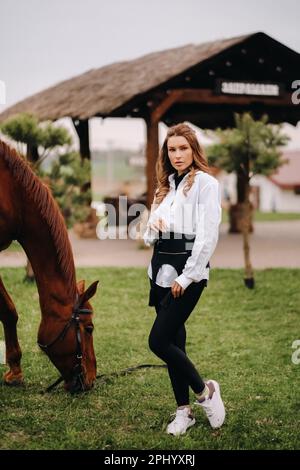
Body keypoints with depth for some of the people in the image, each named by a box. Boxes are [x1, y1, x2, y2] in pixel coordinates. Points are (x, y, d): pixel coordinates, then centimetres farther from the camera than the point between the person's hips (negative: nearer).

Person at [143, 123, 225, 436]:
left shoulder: (205, 183, -6)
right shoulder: (165, 186, 16)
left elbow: (208, 235, -14)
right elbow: (149, 236, 19)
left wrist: (187, 276, -16)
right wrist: (152, 228, -5)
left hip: (187, 269, -7)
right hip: (161, 269, 7)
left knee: (158, 341, -11)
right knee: (173, 340, 9)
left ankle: (204, 391, 8)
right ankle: (183, 410, 19)